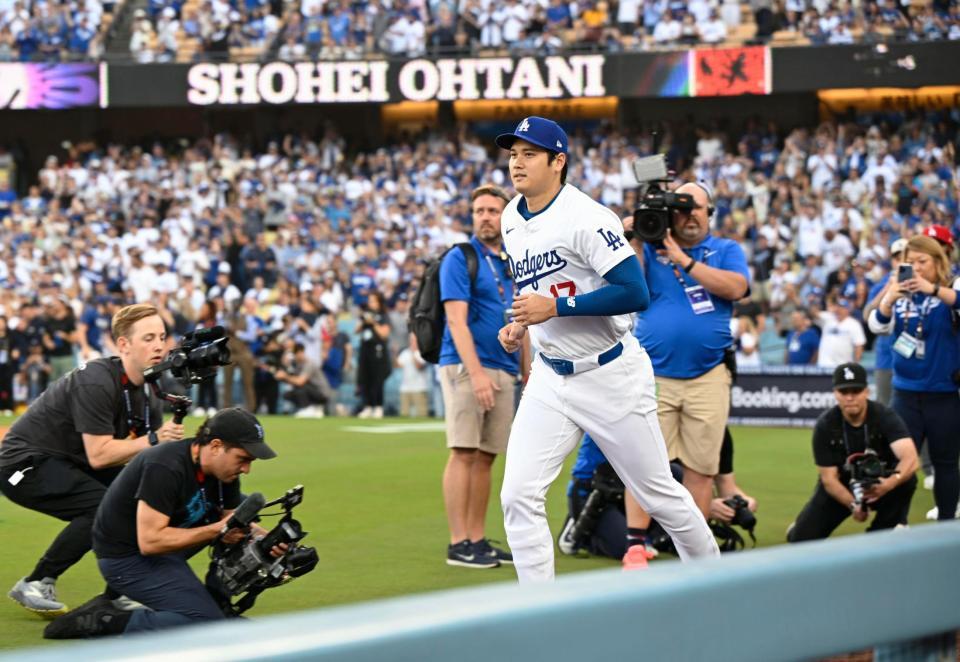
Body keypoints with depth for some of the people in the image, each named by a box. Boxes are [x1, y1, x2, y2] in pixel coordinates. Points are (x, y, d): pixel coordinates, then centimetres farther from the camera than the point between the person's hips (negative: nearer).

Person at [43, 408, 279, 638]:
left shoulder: (223, 471, -3)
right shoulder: (165, 468, -28)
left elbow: (233, 519, 9)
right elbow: (149, 542, -31)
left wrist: (261, 536, -14)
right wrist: (218, 529, -30)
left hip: (160, 540, 9)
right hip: (128, 557, -9)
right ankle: (104, 621, -13)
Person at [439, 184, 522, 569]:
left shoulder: (512, 264, 17)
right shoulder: (460, 259, -4)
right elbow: (457, 320, -12)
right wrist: (476, 372, -21)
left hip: (503, 371, 7)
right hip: (466, 367, -7)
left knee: (486, 457, 7)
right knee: (464, 453, -9)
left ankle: (478, 540, 10)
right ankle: (458, 544, -9)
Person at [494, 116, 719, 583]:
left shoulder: (586, 218, -19)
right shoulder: (512, 220, 5)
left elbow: (634, 293, -26)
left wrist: (555, 308, -26)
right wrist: (518, 325, 4)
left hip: (610, 374, -6)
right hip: (551, 376, 6)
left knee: (657, 493, 6)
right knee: (518, 496, -8)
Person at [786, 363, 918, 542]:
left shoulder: (884, 416, -22)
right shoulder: (825, 425, -18)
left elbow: (910, 459, -37)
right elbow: (829, 478, -16)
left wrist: (890, 483, -58)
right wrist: (853, 505, -35)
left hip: (878, 484, -1)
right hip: (841, 489, 1)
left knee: (906, 479, -33)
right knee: (802, 540, -13)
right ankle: (802, 526, 25)